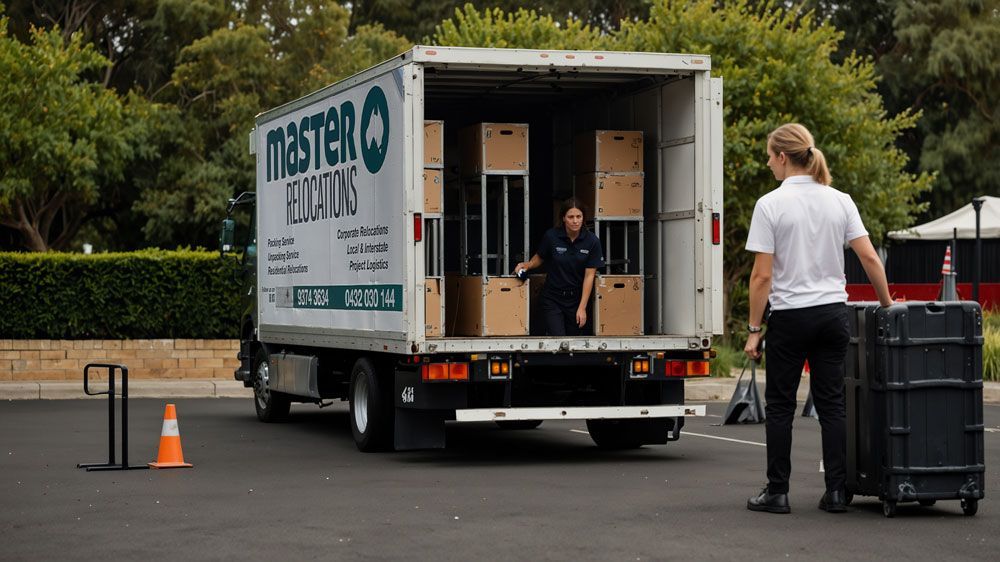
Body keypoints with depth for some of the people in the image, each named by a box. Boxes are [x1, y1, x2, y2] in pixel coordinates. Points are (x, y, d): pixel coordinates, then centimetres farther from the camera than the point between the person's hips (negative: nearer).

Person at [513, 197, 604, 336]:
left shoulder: (592, 241, -10)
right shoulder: (551, 236, -11)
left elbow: (589, 276, -9)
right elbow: (539, 258, 8)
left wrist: (582, 308, -12)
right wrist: (527, 265, -14)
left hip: (576, 298, 2)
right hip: (553, 298, -1)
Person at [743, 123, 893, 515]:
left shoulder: (771, 204, -11)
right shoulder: (840, 201, 3)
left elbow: (762, 275, -12)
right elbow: (870, 258, 0)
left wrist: (754, 329, -6)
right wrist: (889, 306, 10)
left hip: (790, 317, -4)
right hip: (832, 313, 4)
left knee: (780, 405, 7)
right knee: (831, 403, 8)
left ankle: (777, 492, 10)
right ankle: (837, 492, 6)